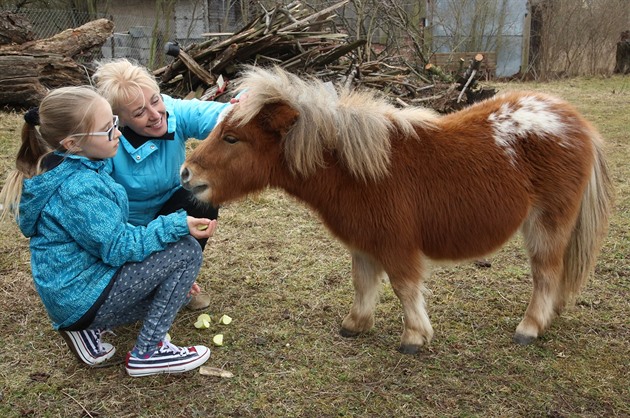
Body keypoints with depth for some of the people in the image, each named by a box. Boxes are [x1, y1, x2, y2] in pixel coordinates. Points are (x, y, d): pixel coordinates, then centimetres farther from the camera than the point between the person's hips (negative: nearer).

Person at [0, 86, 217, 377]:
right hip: (84, 296, -10)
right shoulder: (80, 189, -28)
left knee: (180, 288, 21)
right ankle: (147, 353, -4)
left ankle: (89, 328, 14)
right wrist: (177, 225, -26)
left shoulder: (73, 168, 3)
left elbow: (113, 233, 12)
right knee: (187, 251, -12)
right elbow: (120, 248, -23)